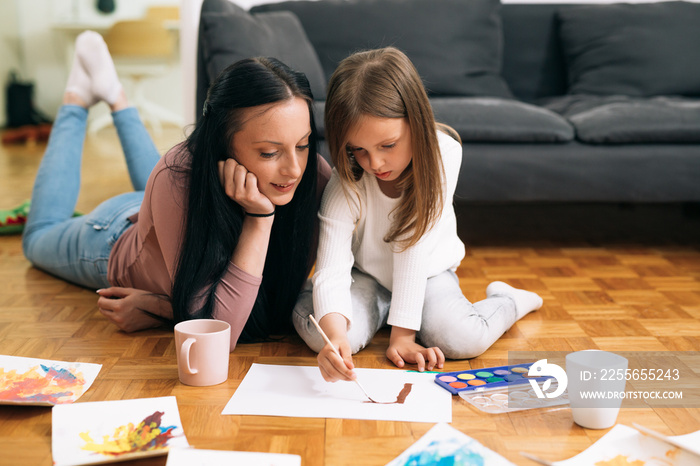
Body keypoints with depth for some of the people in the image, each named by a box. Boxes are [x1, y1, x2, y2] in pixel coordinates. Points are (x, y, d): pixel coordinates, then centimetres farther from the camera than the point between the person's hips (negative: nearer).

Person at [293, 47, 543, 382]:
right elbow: (331, 272, -34)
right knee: (319, 332, -29)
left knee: (462, 339, -29)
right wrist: (335, 336, -54)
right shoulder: (345, 186, -27)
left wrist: (402, 333, -30)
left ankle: (506, 300, 8)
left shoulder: (442, 153, -26)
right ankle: (381, 310, 7)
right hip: (365, 275, 1)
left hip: (428, 273, 0)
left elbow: (414, 247, -28)